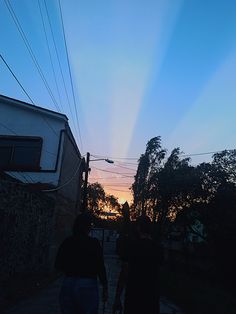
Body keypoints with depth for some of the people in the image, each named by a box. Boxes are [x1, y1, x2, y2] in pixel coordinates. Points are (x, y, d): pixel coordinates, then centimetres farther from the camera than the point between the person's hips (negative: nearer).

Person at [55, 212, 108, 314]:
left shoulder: (67, 242, -2)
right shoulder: (93, 243, -11)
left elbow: (58, 265, 5)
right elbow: (100, 267, -11)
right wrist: (105, 288, -1)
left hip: (68, 285, 4)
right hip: (88, 286, -3)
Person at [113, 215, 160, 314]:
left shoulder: (132, 244, -11)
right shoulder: (156, 247, 3)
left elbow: (124, 273, -12)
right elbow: (157, 275, 13)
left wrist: (117, 298, -7)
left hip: (134, 296, -5)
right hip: (153, 298, 5)